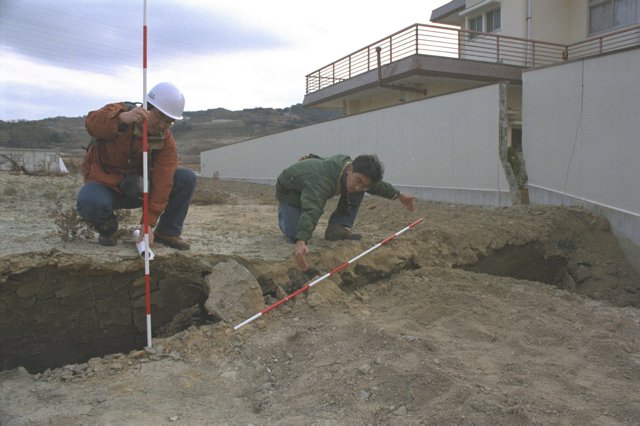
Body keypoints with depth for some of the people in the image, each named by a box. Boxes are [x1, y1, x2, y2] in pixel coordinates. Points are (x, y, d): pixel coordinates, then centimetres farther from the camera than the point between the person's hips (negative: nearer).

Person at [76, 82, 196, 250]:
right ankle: (107, 229, -2)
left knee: (187, 178, -14)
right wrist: (122, 118, -60)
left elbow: (162, 183, -19)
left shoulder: (167, 141, -12)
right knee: (90, 203, -38)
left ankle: (167, 232, 0)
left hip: (138, 190, 3)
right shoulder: (119, 112, -17)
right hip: (106, 185, -2)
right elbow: (92, 122, -39)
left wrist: (149, 223, -25)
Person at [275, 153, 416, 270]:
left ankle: (338, 228, -6)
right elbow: (310, 211, -63)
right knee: (295, 235, -20)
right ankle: (283, 211, 12)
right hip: (290, 191, -5)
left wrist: (400, 196, 11)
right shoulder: (322, 181, -47)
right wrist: (301, 242, -78)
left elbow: (378, 185, 0)